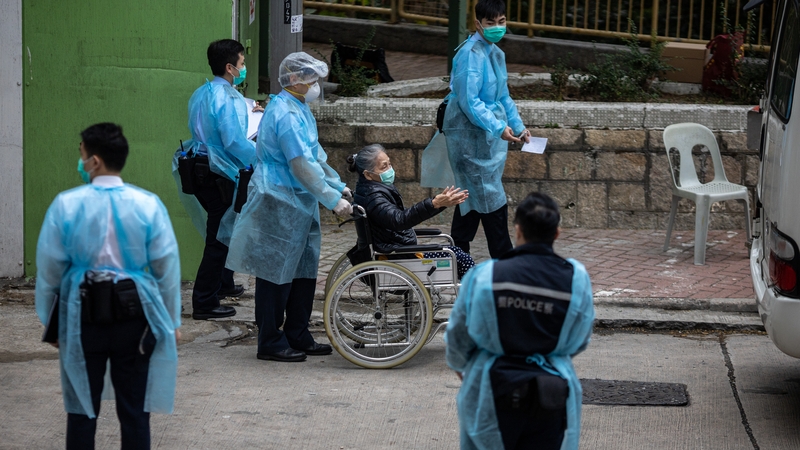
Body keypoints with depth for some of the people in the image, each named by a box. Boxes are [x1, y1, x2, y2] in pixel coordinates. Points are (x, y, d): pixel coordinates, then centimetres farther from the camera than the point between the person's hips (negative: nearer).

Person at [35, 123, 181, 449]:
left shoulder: (66, 205, -9)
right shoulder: (147, 204, -7)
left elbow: (48, 269, -2)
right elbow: (167, 267, -2)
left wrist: (49, 320, 11)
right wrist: (172, 321, 9)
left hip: (83, 315, 0)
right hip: (134, 315, 0)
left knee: (82, 409, 11)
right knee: (134, 408, 8)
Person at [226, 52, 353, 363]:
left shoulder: (298, 109, 15)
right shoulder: (287, 115, -19)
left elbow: (315, 155, 23)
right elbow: (303, 166, -23)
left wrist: (338, 185, 17)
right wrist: (333, 200, -21)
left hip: (298, 203, 10)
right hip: (279, 204, -10)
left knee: (305, 269, 13)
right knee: (277, 273, -3)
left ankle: (298, 337, 22)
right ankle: (271, 343, 4)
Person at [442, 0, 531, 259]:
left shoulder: (496, 53, 13)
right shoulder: (471, 54, -17)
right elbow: (469, 101, -22)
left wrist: (518, 126, 15)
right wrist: (498, 128, -27)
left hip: (487, 138, 9)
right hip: (470, 135, -9)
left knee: (472, 197, 13)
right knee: (492, 200, -7)